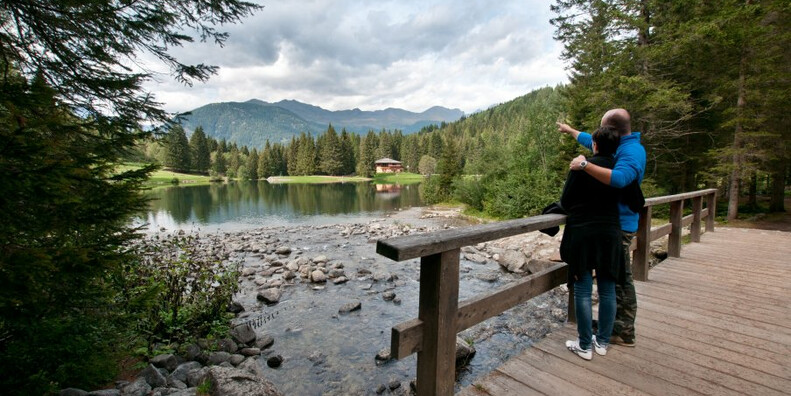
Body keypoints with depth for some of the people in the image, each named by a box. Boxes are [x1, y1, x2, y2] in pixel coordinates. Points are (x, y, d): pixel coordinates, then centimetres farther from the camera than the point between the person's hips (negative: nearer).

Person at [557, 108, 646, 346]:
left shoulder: (630, 152, -18)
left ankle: (624, 333, 10)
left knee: (620, 278, -2)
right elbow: (592, 142, 31)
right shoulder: (620, 146, 13)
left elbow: (618, 178, -38)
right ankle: (613, 322, 29)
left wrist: (585, 165, -36)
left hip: (619, 224, -10)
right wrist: (570, 130, 42)